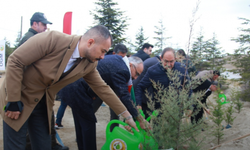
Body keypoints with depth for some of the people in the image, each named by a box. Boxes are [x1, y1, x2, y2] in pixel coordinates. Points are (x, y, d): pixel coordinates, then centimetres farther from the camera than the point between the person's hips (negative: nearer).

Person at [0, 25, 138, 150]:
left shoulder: (90, 64, -7)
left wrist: (126, 115, 5)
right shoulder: (53, 39, -27)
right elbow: (15, 61, -22)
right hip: (19, 97, -5)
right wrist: (13, 101, -20)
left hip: (42, 103, 5)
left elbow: (102, 88, 3)